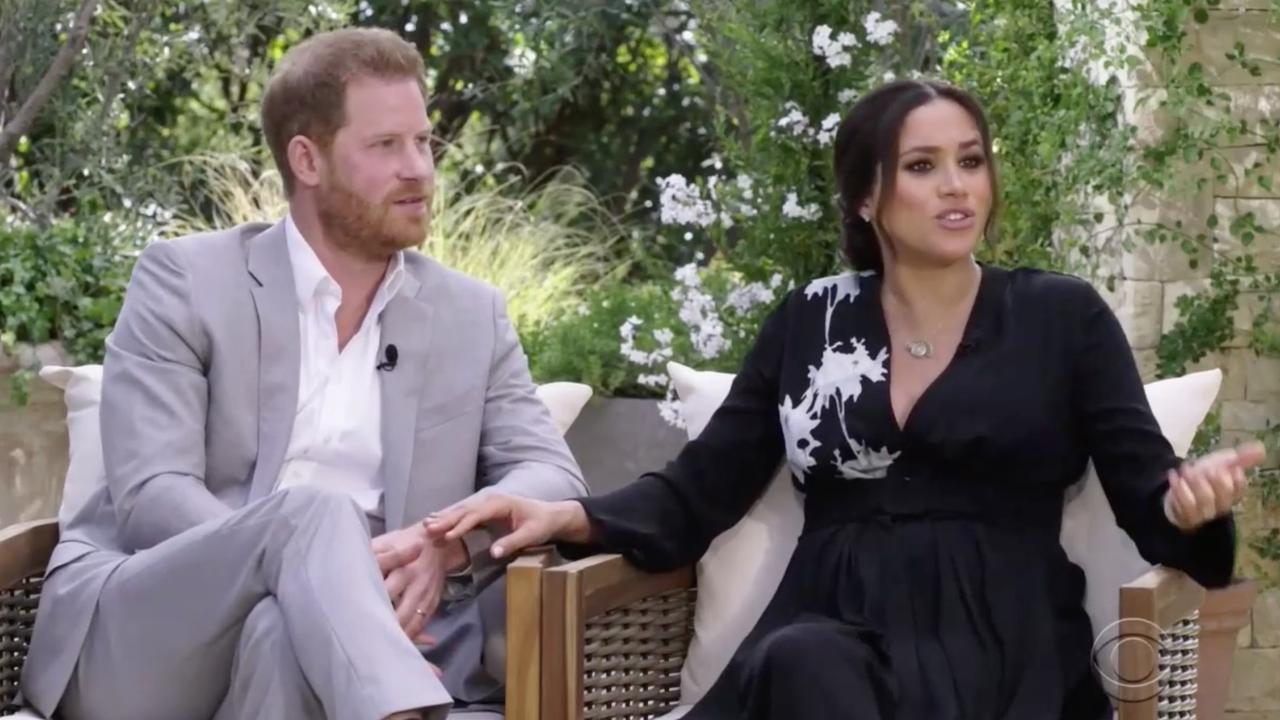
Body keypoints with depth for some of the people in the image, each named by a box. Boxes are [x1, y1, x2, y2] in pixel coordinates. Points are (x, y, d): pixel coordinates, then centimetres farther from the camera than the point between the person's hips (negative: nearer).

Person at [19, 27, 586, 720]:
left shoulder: (472, 315, 15)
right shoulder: (186, 280, 3)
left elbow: (553, 476, 6)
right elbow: (150, 494, -8)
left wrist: (449, 544, -19)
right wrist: (321, 569, -26)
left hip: (324, 642, 2)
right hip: (135, 634, -1)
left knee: (286, 634, -38)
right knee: (313, 510, -35)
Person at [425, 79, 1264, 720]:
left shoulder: (1062, 317, 10)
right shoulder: (808, 321, 16)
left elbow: (1146, 500, 4)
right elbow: (699, 492, 14)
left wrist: (1189, 502, -21)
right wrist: (572, 517, -6)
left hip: (993, 644, -2)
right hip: (830, 637, 2)